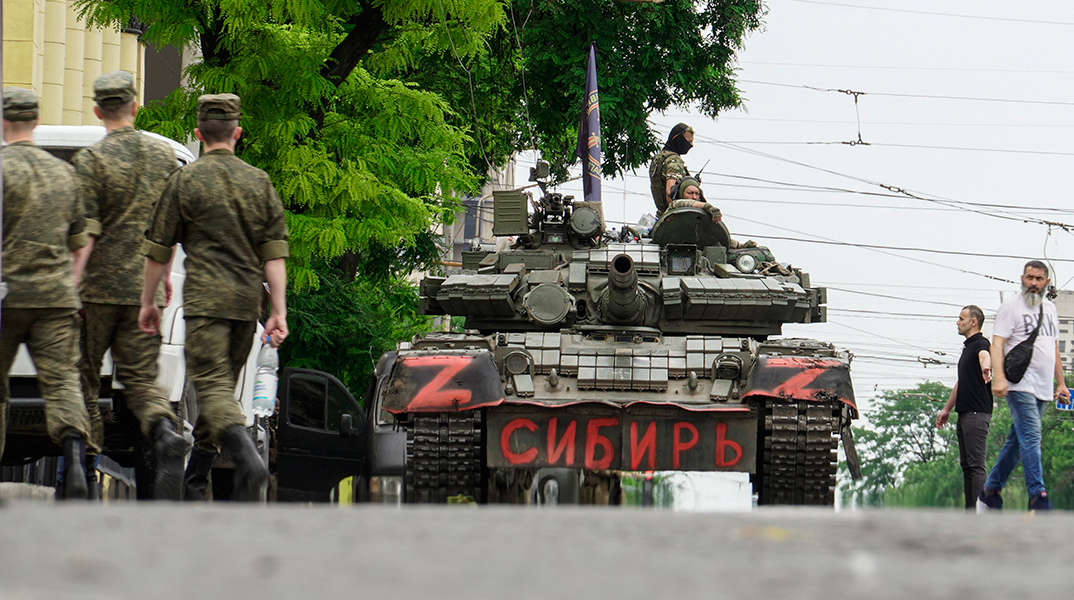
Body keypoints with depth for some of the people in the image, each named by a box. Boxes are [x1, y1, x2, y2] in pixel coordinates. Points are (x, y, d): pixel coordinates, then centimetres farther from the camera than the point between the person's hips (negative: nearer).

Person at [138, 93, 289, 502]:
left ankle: (248, 458, -36)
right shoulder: (259, 182, 9)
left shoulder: (186, 180, -1)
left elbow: (158, 249, 3)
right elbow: (274, 252, 5)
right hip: (248, 300, 5)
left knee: (212, 386, -12)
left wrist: (148, 301, 14)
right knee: (221, 386, 15)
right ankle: (194, 482, 22)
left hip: (206, 298, -5)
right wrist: (279, 311, 4)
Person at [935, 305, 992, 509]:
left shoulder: (980, 344, -9)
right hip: (964, 414, 10)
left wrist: (985, 366, -59)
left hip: (977, 414, -10)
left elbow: (984, 355, -36)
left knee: (976, 464, -13)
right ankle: (970, 510, 11)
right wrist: (947, 409, 34)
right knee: (966, 465, 9)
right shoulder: (967, 347, 21)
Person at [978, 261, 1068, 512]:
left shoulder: (1049, 308, 19)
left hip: (1043, 388, 7)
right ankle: (1038, 498, -22)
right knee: (1031, 437, -16)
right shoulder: (1011, 306, -2)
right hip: (1020, 385, -7)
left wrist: (1061, 383, 22)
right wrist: (998, 377, -23)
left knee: (1017, 441, 8)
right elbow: (997, 344, -9)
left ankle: (990, 491, 17)